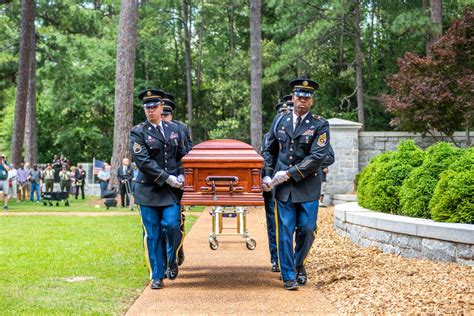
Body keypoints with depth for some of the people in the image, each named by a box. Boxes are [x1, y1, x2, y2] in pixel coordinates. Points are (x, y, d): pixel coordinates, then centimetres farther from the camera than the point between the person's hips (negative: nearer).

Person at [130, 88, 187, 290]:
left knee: (172, 225, -13)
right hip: (149, 190, -2)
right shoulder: (138, 133, -2)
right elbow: (143, 161, -11)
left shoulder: (174, 129, 12)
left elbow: (182, 155, 18)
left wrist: (181, 175, 0)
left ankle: (172, 261, 14)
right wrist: (167, 178, -16)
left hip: (172, 190, 2)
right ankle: (157, 276, 10)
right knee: (153, 234, 1)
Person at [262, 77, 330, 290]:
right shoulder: (279, 121, 9)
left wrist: (289, 173, -15)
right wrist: (267, 175, 4)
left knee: (307, 229, 2)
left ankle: (299, 264, 27)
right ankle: (289, 276, 5)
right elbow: (269, 150, 18)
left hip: (308, 187, -2)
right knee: (285, 231, -1)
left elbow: (317, 157, -12)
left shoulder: (320, 125, -3)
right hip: (283, 187, 2)